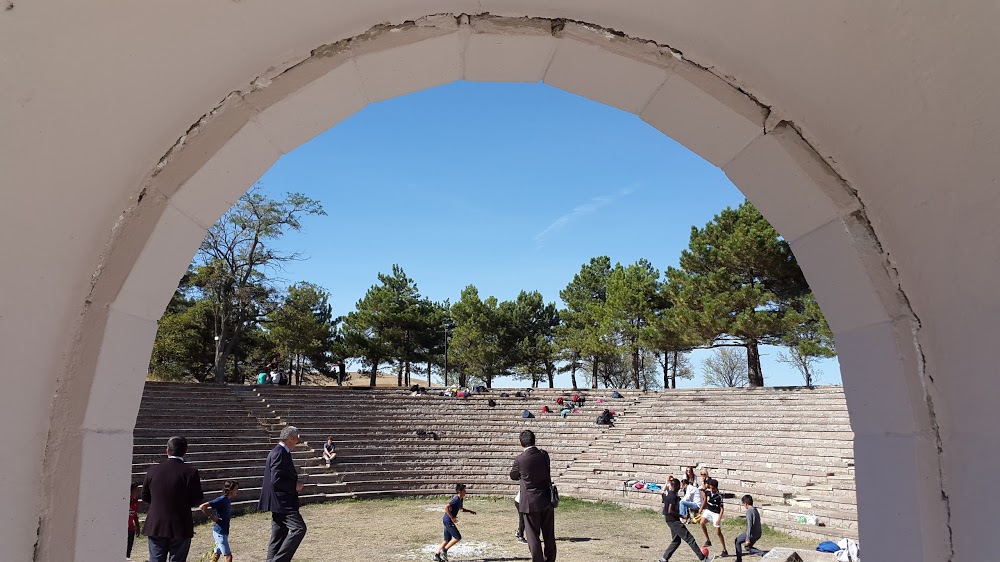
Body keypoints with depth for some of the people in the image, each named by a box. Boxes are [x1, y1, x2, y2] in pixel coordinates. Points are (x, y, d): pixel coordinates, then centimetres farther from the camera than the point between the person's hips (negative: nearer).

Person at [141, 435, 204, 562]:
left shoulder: (153, 470, -1)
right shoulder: (190, 472, -13)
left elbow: (145, 496, 7)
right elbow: (197, 500, -10)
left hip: (155, 527, 3)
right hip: (180, 528, -3)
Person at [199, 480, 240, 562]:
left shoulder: (228, 500, 6)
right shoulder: (221, 500, -20)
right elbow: (202, 507, -25)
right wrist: (211, 517, -18)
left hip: (224, 531, 9)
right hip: (220, 532, -9)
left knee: (217, 554, 17)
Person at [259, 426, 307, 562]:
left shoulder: (280, 452, 16)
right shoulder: (279, 454, -17)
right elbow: (276, 480, -24)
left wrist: (295, 481, 14)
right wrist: (295, 486, -14)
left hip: (280, 502, 11)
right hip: (282, 501, -11)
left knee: (279, 536, 13)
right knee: (299, 528, -14)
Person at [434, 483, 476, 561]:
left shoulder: (460, 499, 11)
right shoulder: (456, 499, -19)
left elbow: (461, 509, 28)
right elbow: (446, 507, -27)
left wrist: (470, 511, 14)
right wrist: (452, 518, -22)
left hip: (447, 521, 10)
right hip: (448, 521, -10)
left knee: (447, 540, 13)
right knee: (458, 537, -7)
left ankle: (437, 555, 14)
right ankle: (444, 550, -2)